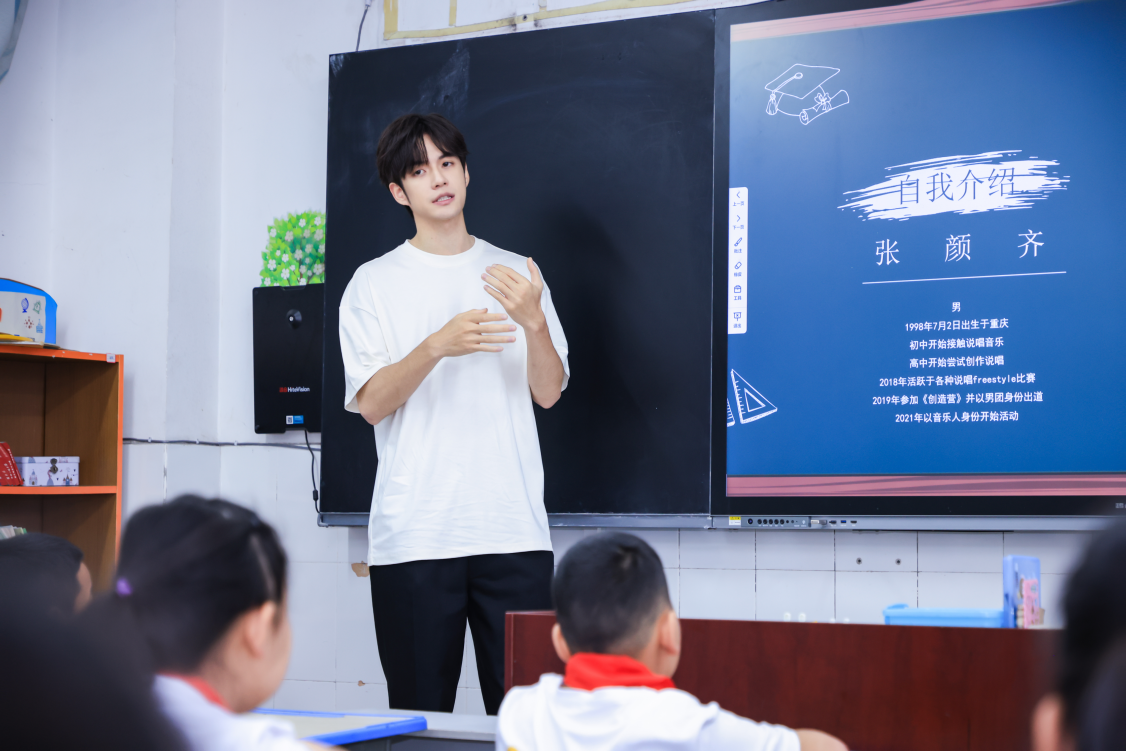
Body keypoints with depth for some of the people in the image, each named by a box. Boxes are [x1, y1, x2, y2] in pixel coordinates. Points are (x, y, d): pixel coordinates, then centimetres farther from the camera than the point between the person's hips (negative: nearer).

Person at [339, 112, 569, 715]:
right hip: (412, 535, -1)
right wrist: (440, 345, -21)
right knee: (419, 716, 2)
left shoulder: (516, 276, 13)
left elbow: (549, 392, 5)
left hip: (514, 529, 1)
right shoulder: (374, 283, 7)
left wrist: (534, 321, -14)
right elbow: (371, 403, -5)